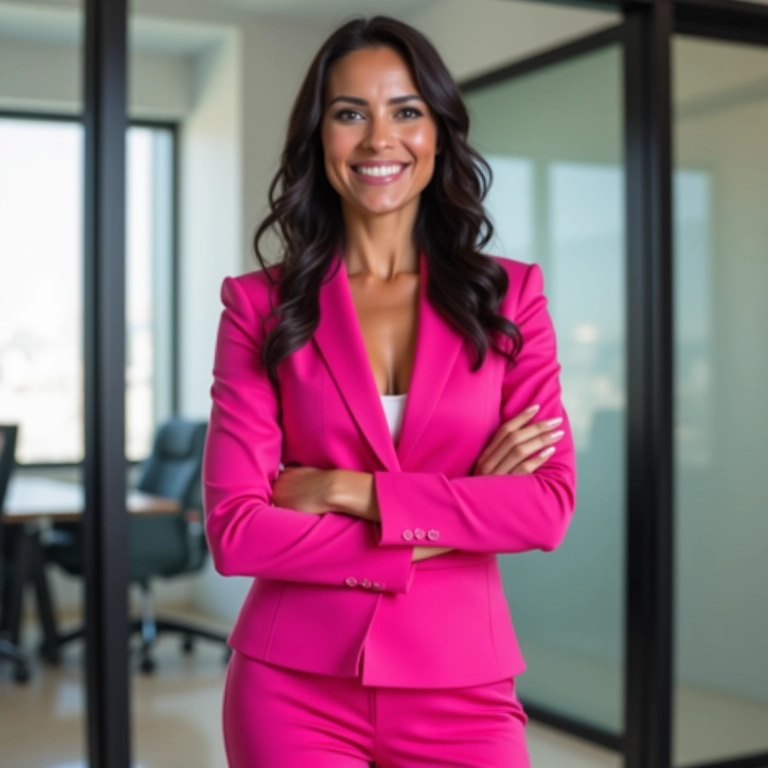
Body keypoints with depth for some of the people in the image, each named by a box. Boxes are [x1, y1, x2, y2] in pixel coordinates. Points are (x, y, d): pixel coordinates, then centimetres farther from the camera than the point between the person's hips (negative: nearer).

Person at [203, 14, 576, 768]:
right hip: (293, 687, -1)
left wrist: (350, 492, -14)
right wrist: (459, 512, -12)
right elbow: (235, 530, -9)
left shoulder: (508, 295, 2)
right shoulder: (261, 305, -1)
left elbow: (550, 506, -7)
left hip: (460, 688, 1)